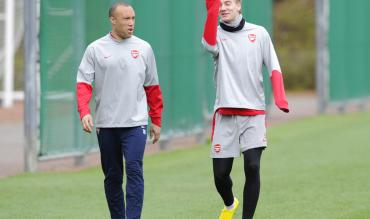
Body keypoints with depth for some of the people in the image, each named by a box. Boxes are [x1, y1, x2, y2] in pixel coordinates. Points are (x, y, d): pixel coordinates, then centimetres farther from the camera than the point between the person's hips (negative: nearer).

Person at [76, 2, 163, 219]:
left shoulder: (144, 48, 7)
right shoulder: (96, 49, 2)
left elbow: (152, 87, 12)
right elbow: (83, 84, -2)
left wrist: (156, 120, 11)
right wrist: (84, 112, -18)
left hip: (135, 122, -1)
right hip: (106, 124, 1)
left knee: (134, 171, -13)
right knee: (112, 176, 9)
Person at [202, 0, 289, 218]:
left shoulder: (259, 33, 6)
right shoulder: (216, 34, 4)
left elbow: (274, 67, 4)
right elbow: (210, 45, -21)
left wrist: (280, 97, -13)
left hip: (254, 112, 0)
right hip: (225, 114, 0)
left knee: (252, 167, -14)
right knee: (220, 172, 2)